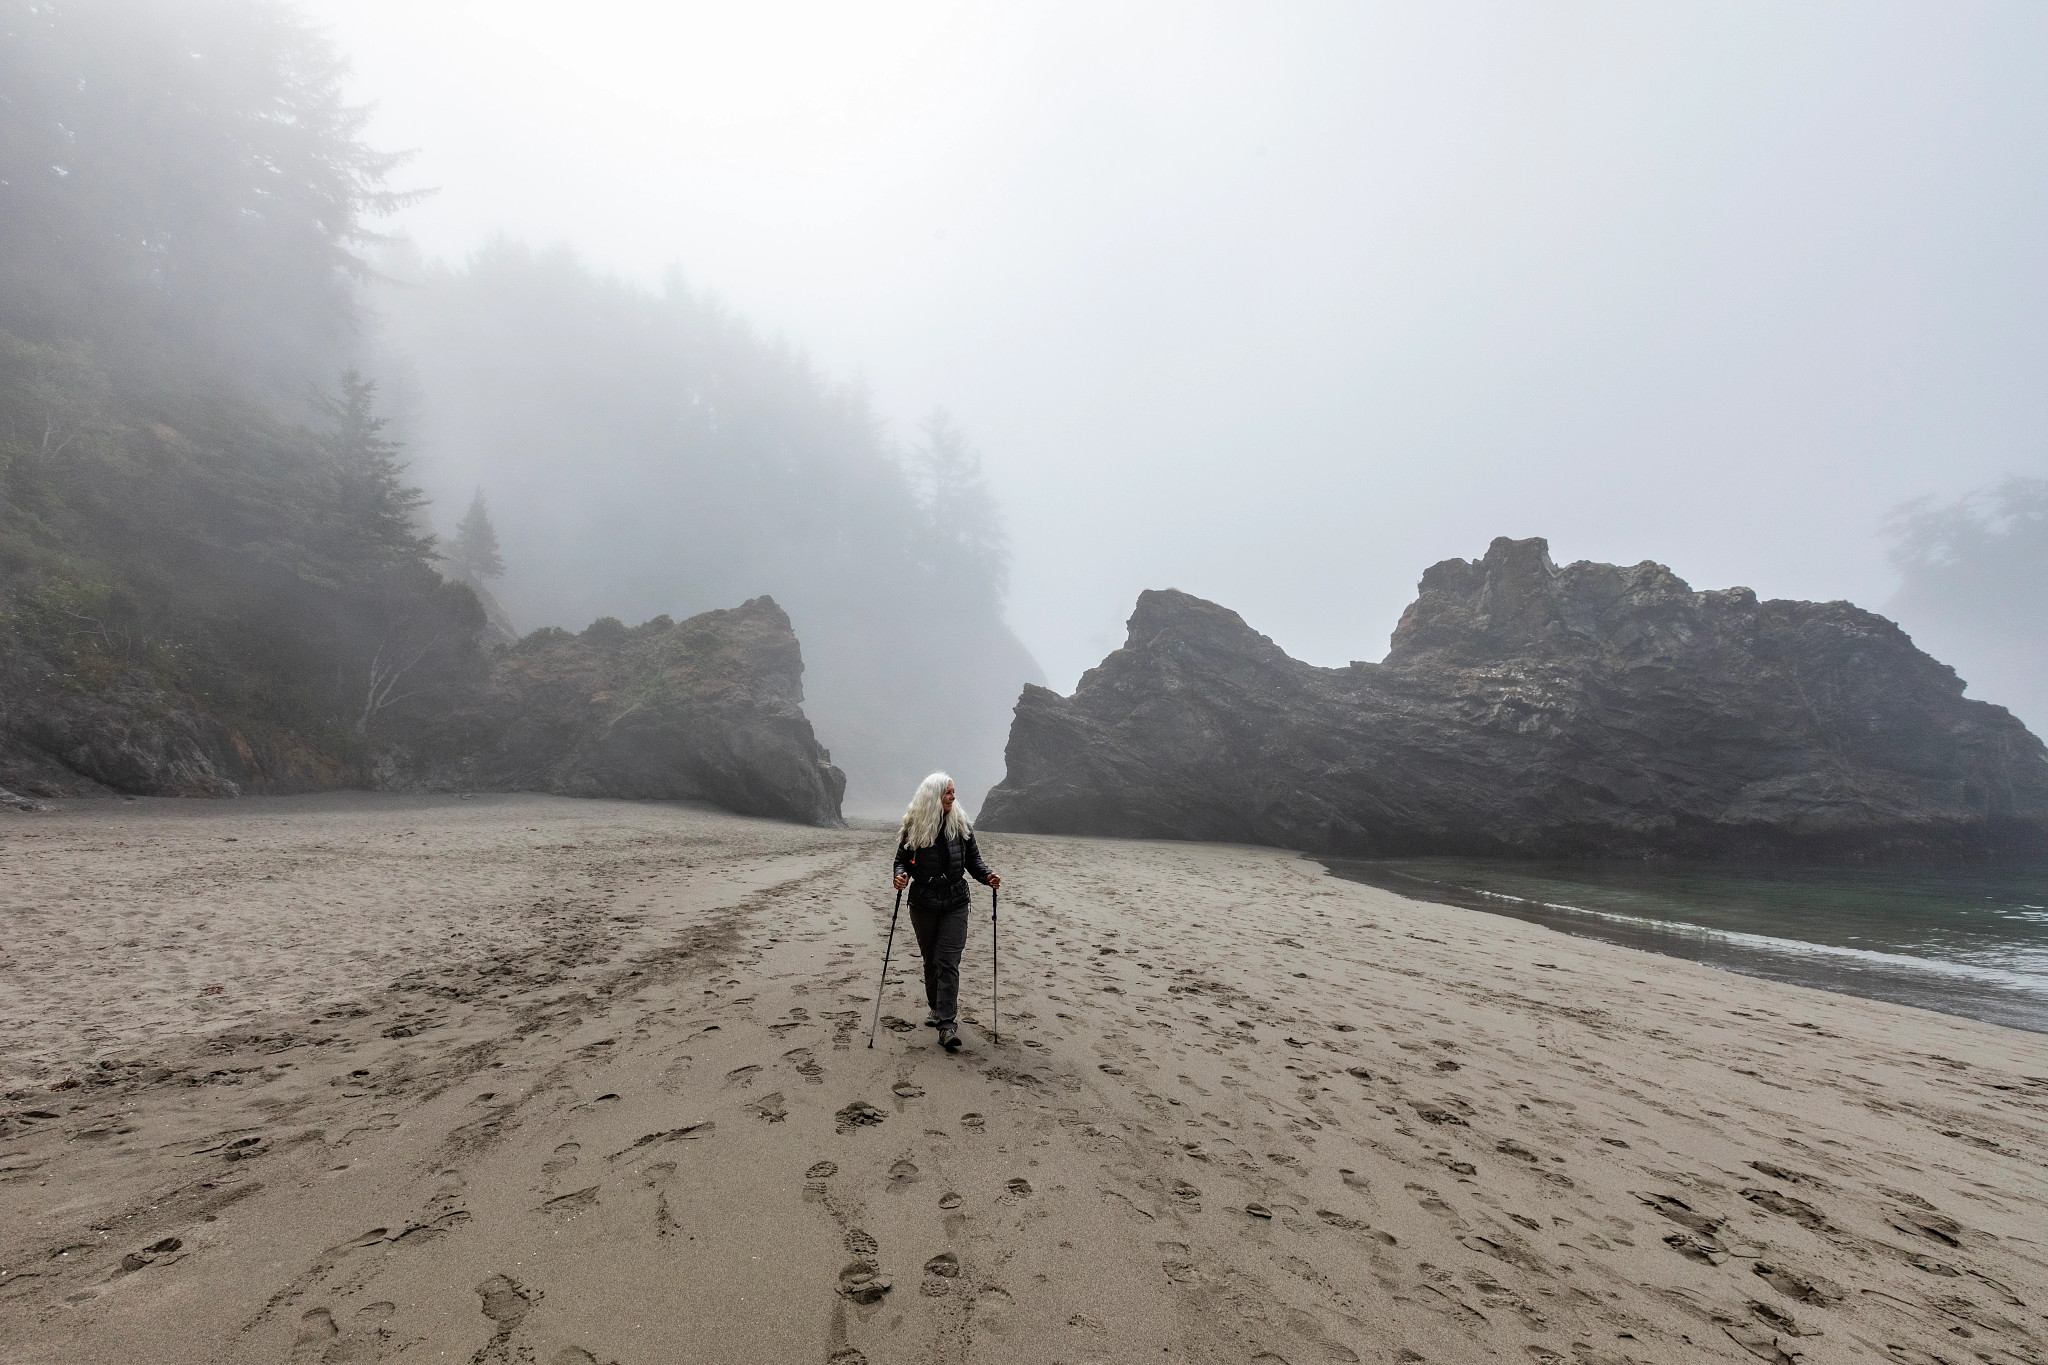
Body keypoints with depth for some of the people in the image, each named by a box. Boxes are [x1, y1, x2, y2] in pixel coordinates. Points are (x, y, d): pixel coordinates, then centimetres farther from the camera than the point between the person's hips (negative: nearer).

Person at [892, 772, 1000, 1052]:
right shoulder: (913, 827, -3)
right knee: (931, 960, 15)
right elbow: (902, 860, 2)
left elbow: (973, 860, 7)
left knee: (948, 962, -9)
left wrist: (986, 876, -12)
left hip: (955, 905, -1)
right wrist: (901, 876, -20)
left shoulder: (962, 826, 1)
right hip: (923, 905, 1)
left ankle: (947, 1024, -10)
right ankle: (937, 1008, 34)